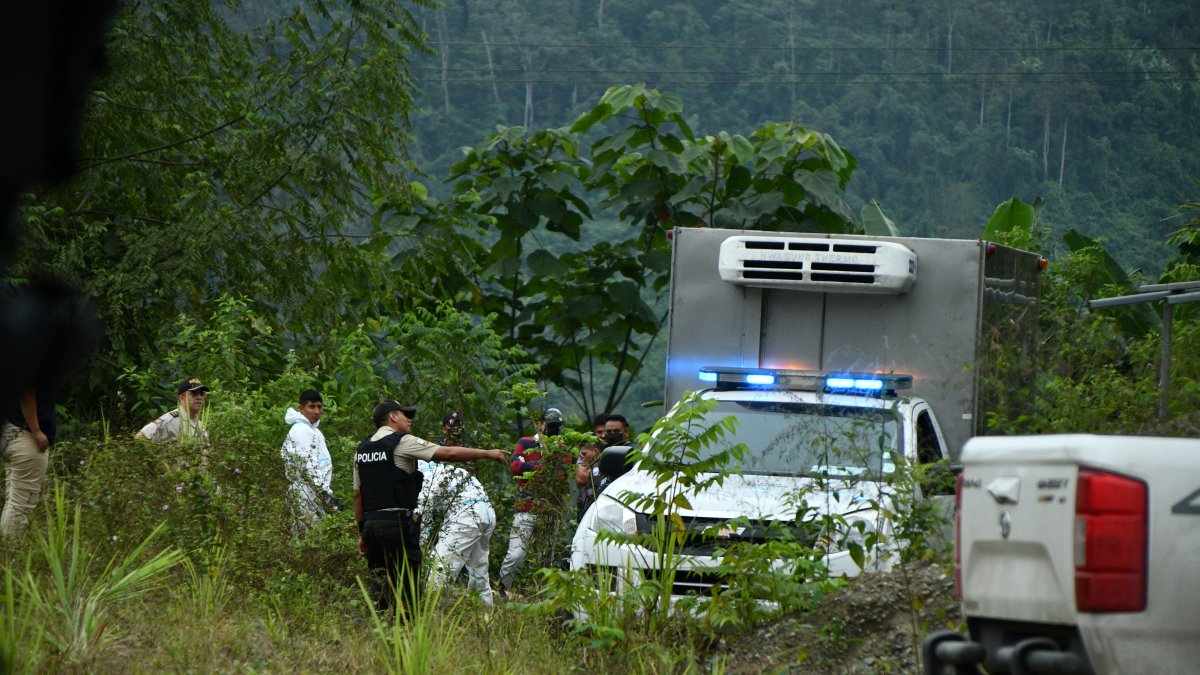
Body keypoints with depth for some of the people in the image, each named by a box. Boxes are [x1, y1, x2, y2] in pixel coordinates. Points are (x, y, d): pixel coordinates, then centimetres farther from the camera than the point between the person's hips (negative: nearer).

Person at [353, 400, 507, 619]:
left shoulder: (362, 449, 15)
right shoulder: (402, 442, -5)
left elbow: (358, 494, 16)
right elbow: (448, 453, -8)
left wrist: (361, 533, 19)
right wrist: (488, 453, -1)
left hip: (371, 524, 7)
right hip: (398, 523, -7)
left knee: (378, 588, 10)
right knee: (405, 585, -4)